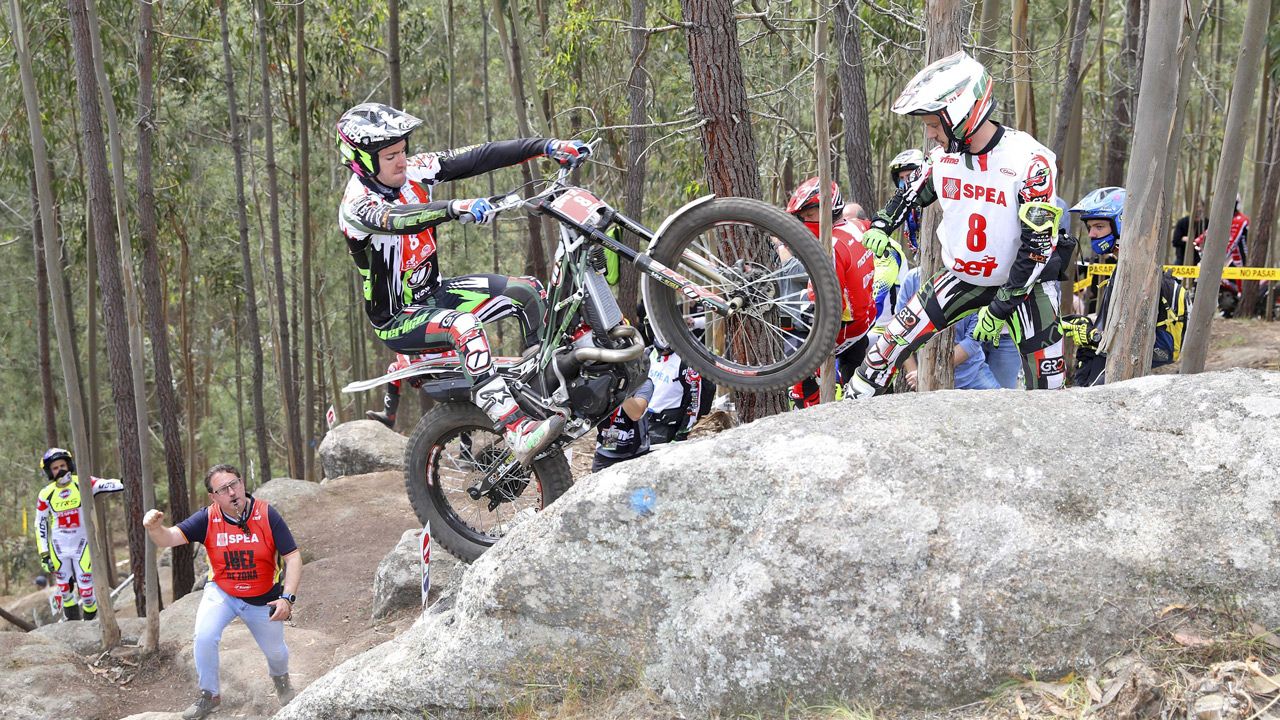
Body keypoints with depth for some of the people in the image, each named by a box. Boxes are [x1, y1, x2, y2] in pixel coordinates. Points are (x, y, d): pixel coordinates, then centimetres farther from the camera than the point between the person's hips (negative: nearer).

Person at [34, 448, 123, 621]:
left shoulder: (83, 484, -8)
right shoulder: (45, 494, -4)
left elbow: (105, 484, -24)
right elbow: (40, 525, 2)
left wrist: (126, 482, -44)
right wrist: (44, 554, -1)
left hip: (82, 544, -2)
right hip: (58, 546, 2)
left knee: (87, 589, -4)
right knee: (64, 589, 9)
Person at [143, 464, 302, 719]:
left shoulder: (267, 515, -21)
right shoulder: (207, 519, -17)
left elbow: (293, 557, -19)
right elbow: (168, 539, -24)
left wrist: (288, 598, -29)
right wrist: (154, 527, -48)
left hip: (264, 599, 0)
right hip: (221, 592, 0)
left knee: (275, 651, 14)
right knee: (204, 637, -24)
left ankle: (280, 678, 53)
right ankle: (209, 694, 2)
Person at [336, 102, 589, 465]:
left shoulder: (412, 172, -4)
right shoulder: (356, 205, -23)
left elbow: (477, 158, -9)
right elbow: (395, 219, -46)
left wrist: (547, 147, -16)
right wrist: (456, 209, -63)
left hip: (433, 291, 8)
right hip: (397, 319, -8)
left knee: (528, 290, 1)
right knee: (464, 327, -37)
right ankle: (518, 433, -45)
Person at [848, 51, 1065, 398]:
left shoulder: (1029, 160, -24)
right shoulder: (943, 156, -6)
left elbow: (1039, 243, -24)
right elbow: (911, 194, 13)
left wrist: (1001, 307, -25)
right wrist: (880, 226, -7)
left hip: (1018, 283, -4)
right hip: (960, 278, 4)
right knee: (892, 343, -3)